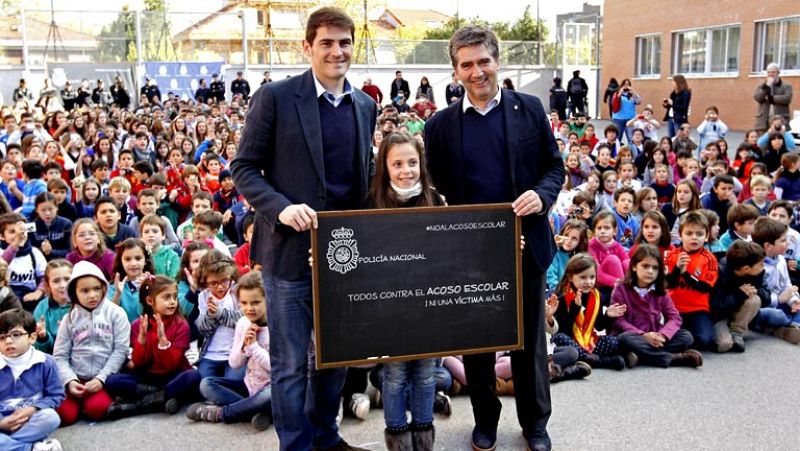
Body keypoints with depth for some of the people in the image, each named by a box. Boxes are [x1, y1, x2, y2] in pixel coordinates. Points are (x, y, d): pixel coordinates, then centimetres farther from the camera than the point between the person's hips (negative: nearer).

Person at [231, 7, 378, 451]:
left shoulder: (366, 106, 9)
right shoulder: (274, 97, -7)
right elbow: (244, 167, -6)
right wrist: (281, 208, -22)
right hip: (291, 248, -5)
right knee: (290, 362, 4)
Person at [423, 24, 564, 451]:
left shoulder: (529, 109, 0)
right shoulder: (441, 124, 0)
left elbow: (554, 166, 5)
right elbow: (436, 190, 4)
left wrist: (542, 195, -15)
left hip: (525, 245, 0)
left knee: (529, 338, 12)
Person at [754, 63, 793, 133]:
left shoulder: (786, 86, 10)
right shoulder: (761, 86, 17)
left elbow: (787, 98, -8)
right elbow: (757, 97, -1)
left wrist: (772, 98, -9)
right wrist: (768, 86, -4)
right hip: (763, 121, 2)